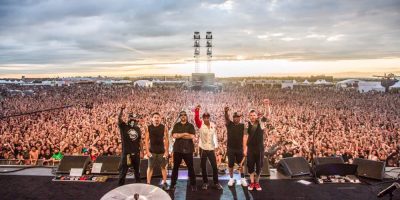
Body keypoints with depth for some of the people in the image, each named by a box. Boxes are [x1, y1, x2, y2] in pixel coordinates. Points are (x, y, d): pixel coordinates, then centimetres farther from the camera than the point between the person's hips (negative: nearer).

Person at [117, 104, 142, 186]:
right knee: (123, 171, 2)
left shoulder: (137, 128, 9)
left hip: (136, 153, 4)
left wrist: (141, 151, 11)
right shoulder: (123, 126, -3)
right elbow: (119, 118, -22)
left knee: (137, 170, 17)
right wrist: (122, 109, -37)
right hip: (126, 153, -4)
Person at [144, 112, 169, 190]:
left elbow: (166, 140, -2)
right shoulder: (148, 128, -3)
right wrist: (147, 151, -8)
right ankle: (148, 183, 16)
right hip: (152, 151, 0)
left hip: (162, 151, 0)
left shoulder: (164, 128, -4)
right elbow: (146, 140, -2)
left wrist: (166, 151, -7)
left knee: (163, 167, 9)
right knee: (150, 167, 7)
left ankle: (164, 183, 19)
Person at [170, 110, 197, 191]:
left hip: (188, 149, -1)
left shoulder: (190, 126, 3)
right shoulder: (176, 125, 6)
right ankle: (173, 184, 19)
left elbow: (192, 136, -13)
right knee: (175, 167, 9)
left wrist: (180, 135, -10)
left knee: (190, 167, 6)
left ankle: (193, 184, 17)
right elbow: (174, 135, -10)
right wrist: (185, 134, -12)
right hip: (177, 149, 1)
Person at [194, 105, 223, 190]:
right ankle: (205, 182, 21)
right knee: (203, 166, 7)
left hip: (211, 149, 2)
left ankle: (216, 183, 16)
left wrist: (216, 147, 8)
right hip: (203, 149, -2)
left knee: (214, 166, 3)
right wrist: (197, 110, -42)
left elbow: (215, 136, 10)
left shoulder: (213, 125, 2)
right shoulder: (200, 124, -7)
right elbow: (196, 118, -26)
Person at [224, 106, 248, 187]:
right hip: (231, 148, 0)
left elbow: (244, 137, -2)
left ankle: (242, 179, 25)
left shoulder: (242, 126, -1)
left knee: (241, 164, 11)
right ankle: (231, 179, 25)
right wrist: (226, 112, -44)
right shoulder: (229, 124, -4)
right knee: (230, 165, 9)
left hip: (240, 148, 1)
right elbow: (227, 118, -25)